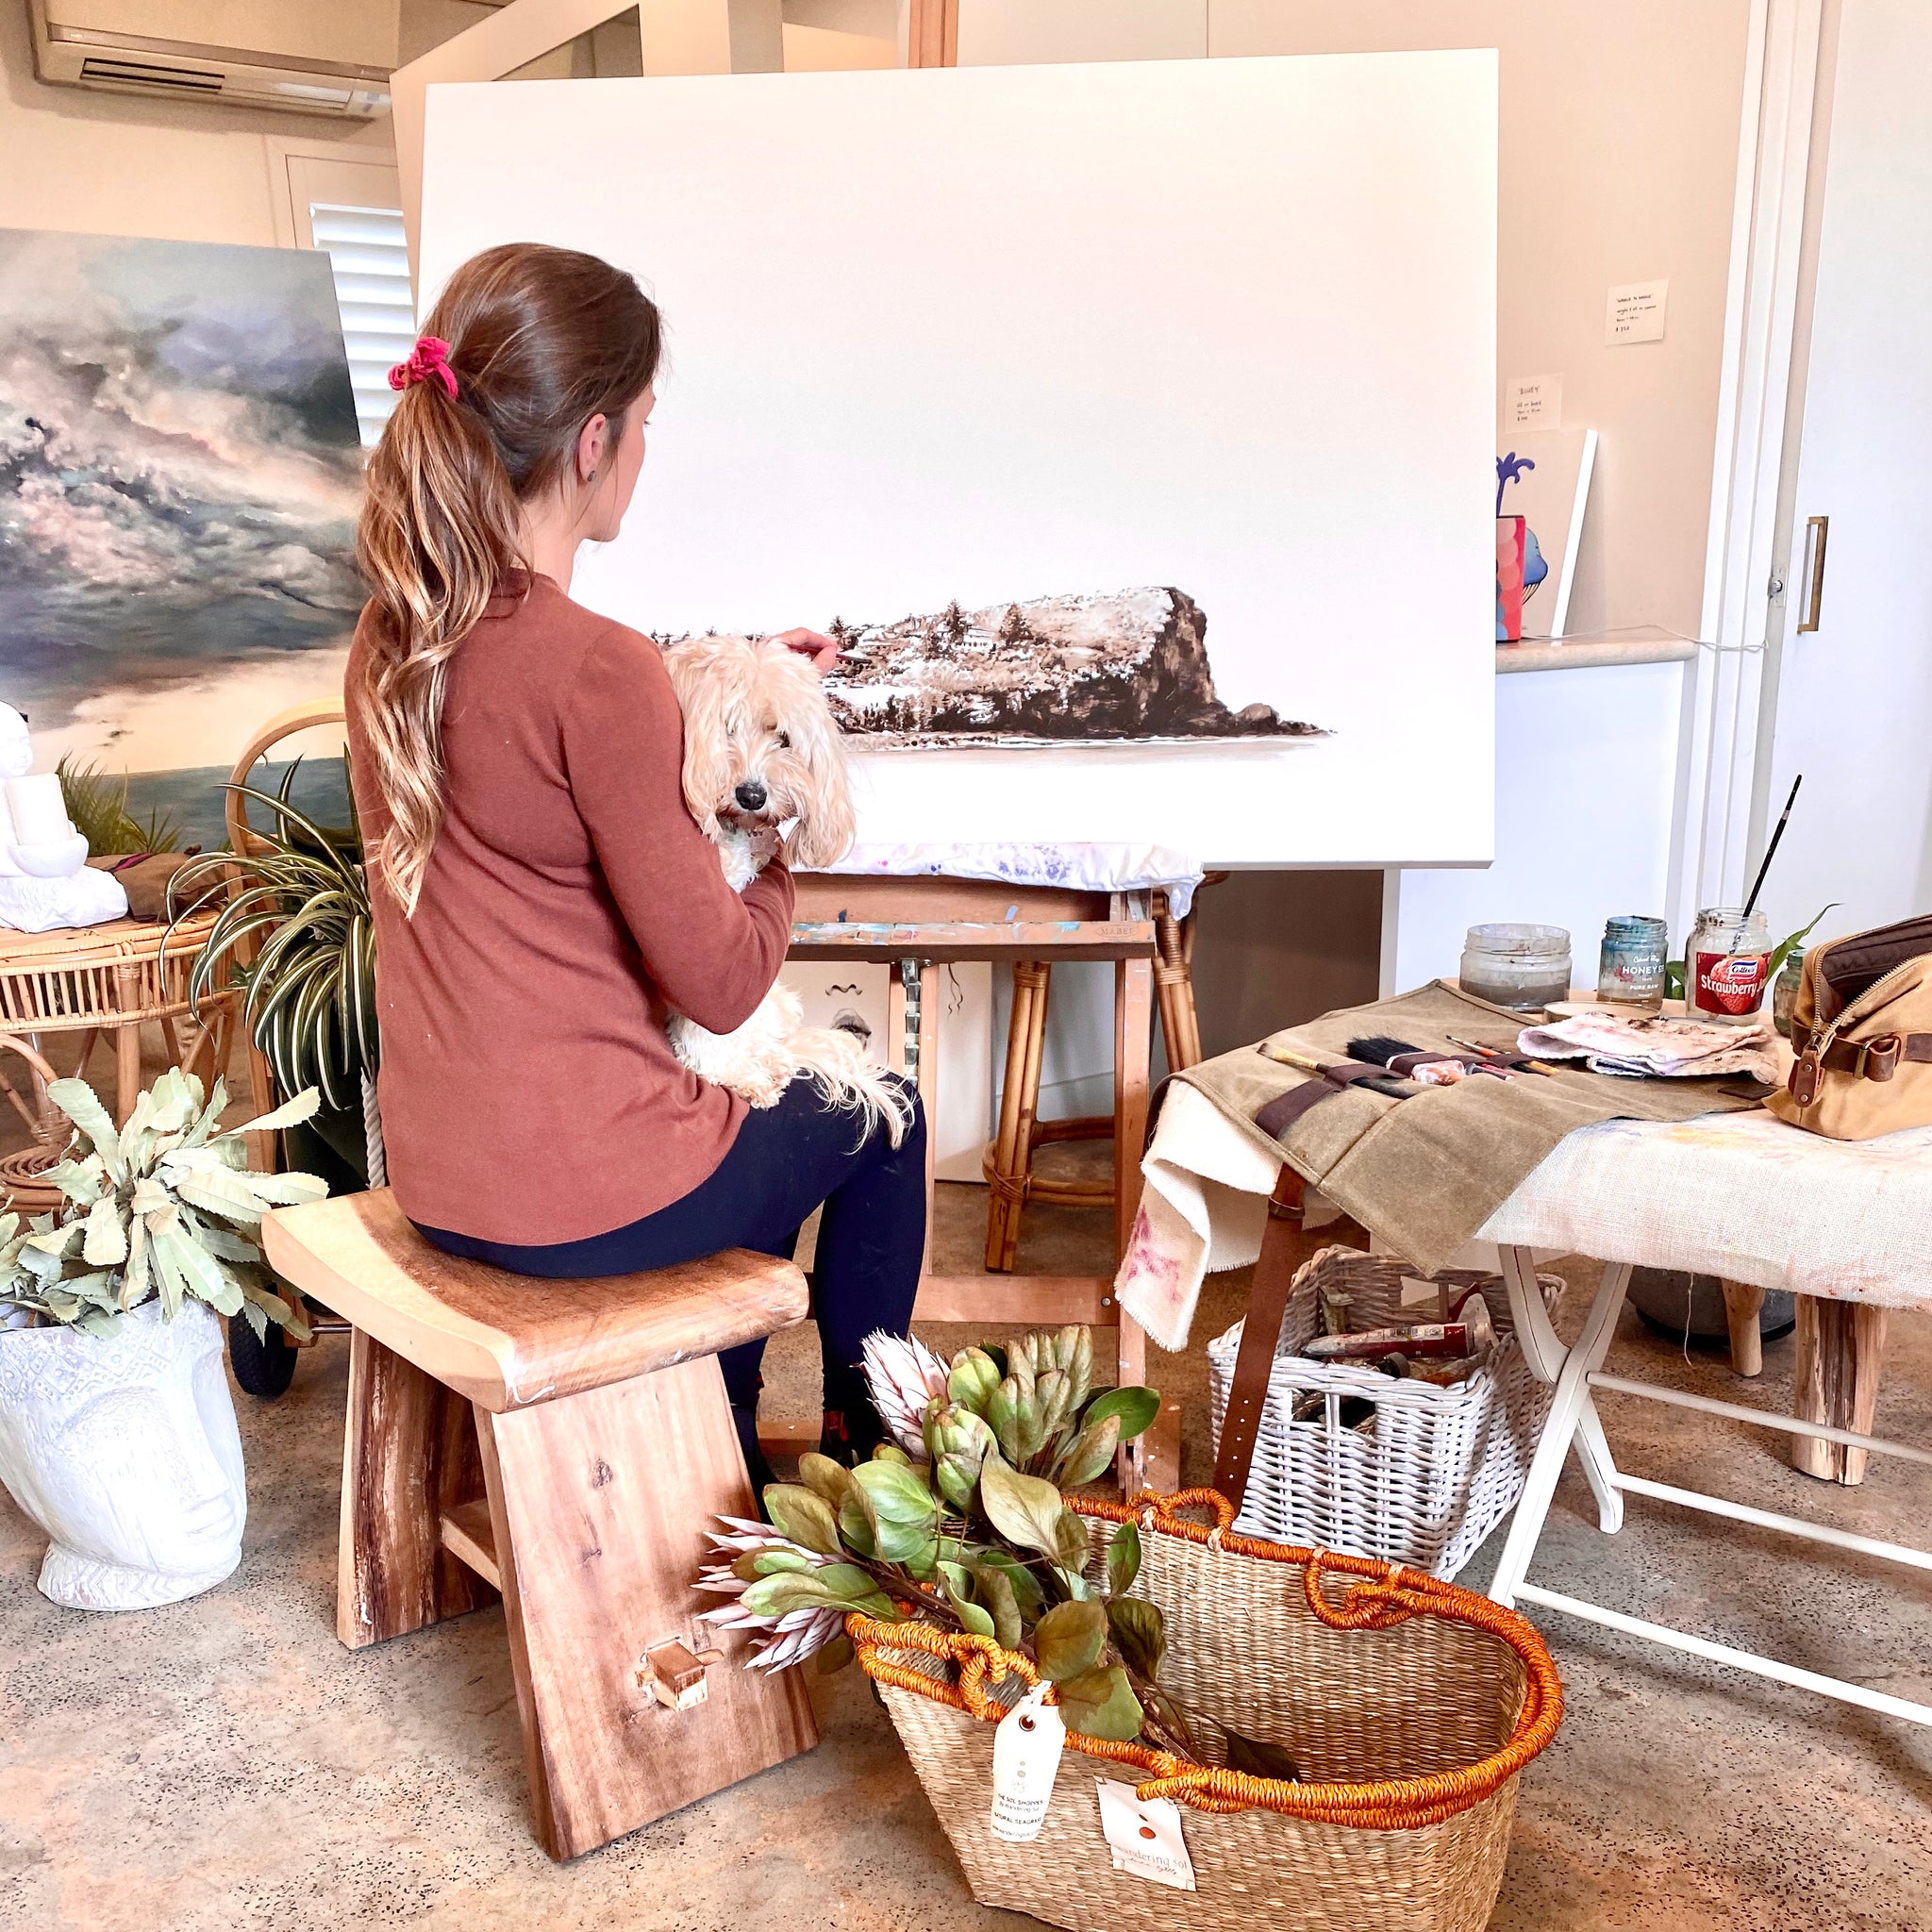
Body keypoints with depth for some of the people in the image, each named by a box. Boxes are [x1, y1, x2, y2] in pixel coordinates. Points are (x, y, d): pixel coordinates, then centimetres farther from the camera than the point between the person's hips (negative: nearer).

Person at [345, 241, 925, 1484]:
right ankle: (866, 1437, 40)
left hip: (436, 1177, 8)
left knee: (750, 1114, 33)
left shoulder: (394, 637, 0)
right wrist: (784, 865, -1)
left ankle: (728, 1459, 43)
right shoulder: (596, 665, -26)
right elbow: (722, 984, -21)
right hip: (585, 1203, -8)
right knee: (880, 1111, 20)